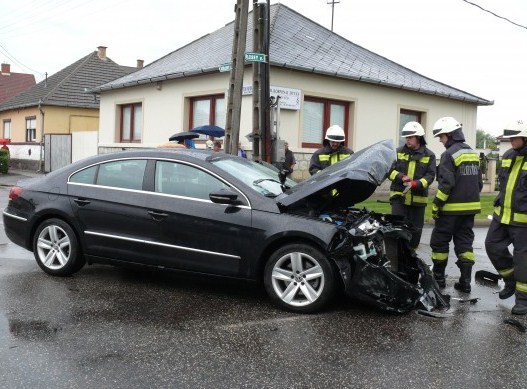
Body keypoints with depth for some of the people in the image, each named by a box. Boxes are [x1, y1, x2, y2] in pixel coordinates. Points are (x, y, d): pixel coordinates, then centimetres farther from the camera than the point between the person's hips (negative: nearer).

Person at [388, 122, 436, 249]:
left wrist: (415, 184, -24)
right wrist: (401, 177, -19)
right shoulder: (399, 152, 6)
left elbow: (430, 175, -6)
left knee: (416, 229, 10)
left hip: (418, 198, 1)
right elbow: (389, 170, 2)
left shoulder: (429, 155, 4)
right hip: (399, 196, -1)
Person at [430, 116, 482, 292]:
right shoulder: (473, 153, 12)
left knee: (439, 241, 6)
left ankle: (438, 277, 14)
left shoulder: (449, 154, -13)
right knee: (465, 243, 10)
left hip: (452, 208, -7)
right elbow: (479, 182, 17)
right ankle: (465, 281, 8)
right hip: (470, 207, 7)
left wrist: (436, 205, -13)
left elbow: (446, 184, -19)